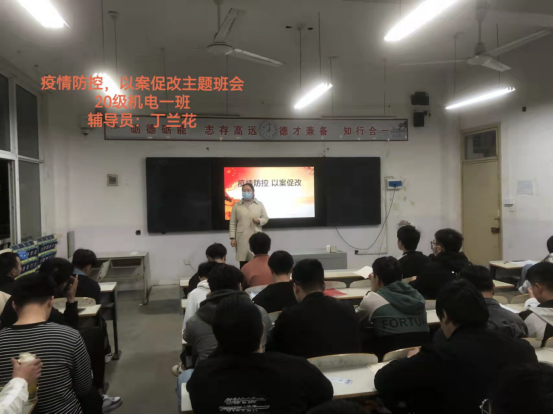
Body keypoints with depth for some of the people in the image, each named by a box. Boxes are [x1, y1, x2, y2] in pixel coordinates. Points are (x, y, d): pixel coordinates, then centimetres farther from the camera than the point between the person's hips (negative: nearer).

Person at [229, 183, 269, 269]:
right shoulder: (236, 206, 6)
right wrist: (233, 238, -2)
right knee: (243, 263, -1)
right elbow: (232, 223, 5)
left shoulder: (260, 204, 8)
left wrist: (259, 221, -12)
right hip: (242, 238, 0)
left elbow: (266, 218, 10)